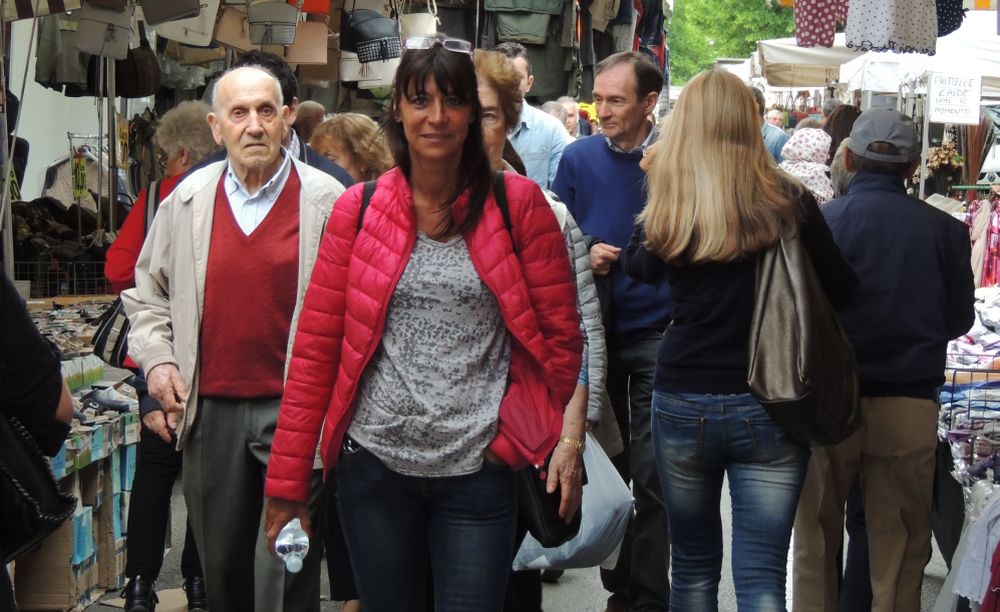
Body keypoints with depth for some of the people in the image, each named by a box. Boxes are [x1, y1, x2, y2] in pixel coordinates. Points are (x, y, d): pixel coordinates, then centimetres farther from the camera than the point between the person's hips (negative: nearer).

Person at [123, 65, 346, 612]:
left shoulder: (327, 201, -3)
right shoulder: (187, 199, 8)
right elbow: (149, 290, 18)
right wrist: (156, 360, 5)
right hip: (210, 409, 4)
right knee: (221, 568, 14)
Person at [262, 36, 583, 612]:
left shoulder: (518, 203, -2)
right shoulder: (358, 209, 2)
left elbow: (561, 335, 2)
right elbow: (317, 345, 2)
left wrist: (542, 442, -1)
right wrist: (288, 477, 1)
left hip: (479, 473, -2)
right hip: (375, 465, 2)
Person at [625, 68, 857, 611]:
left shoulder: (669, 205, -4)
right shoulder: (787, 201, -7)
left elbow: (638, 266, 16)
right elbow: (842, 288, 3)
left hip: (682, 403, 1)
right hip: (770, 405, -1)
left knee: (693, 566, 16)